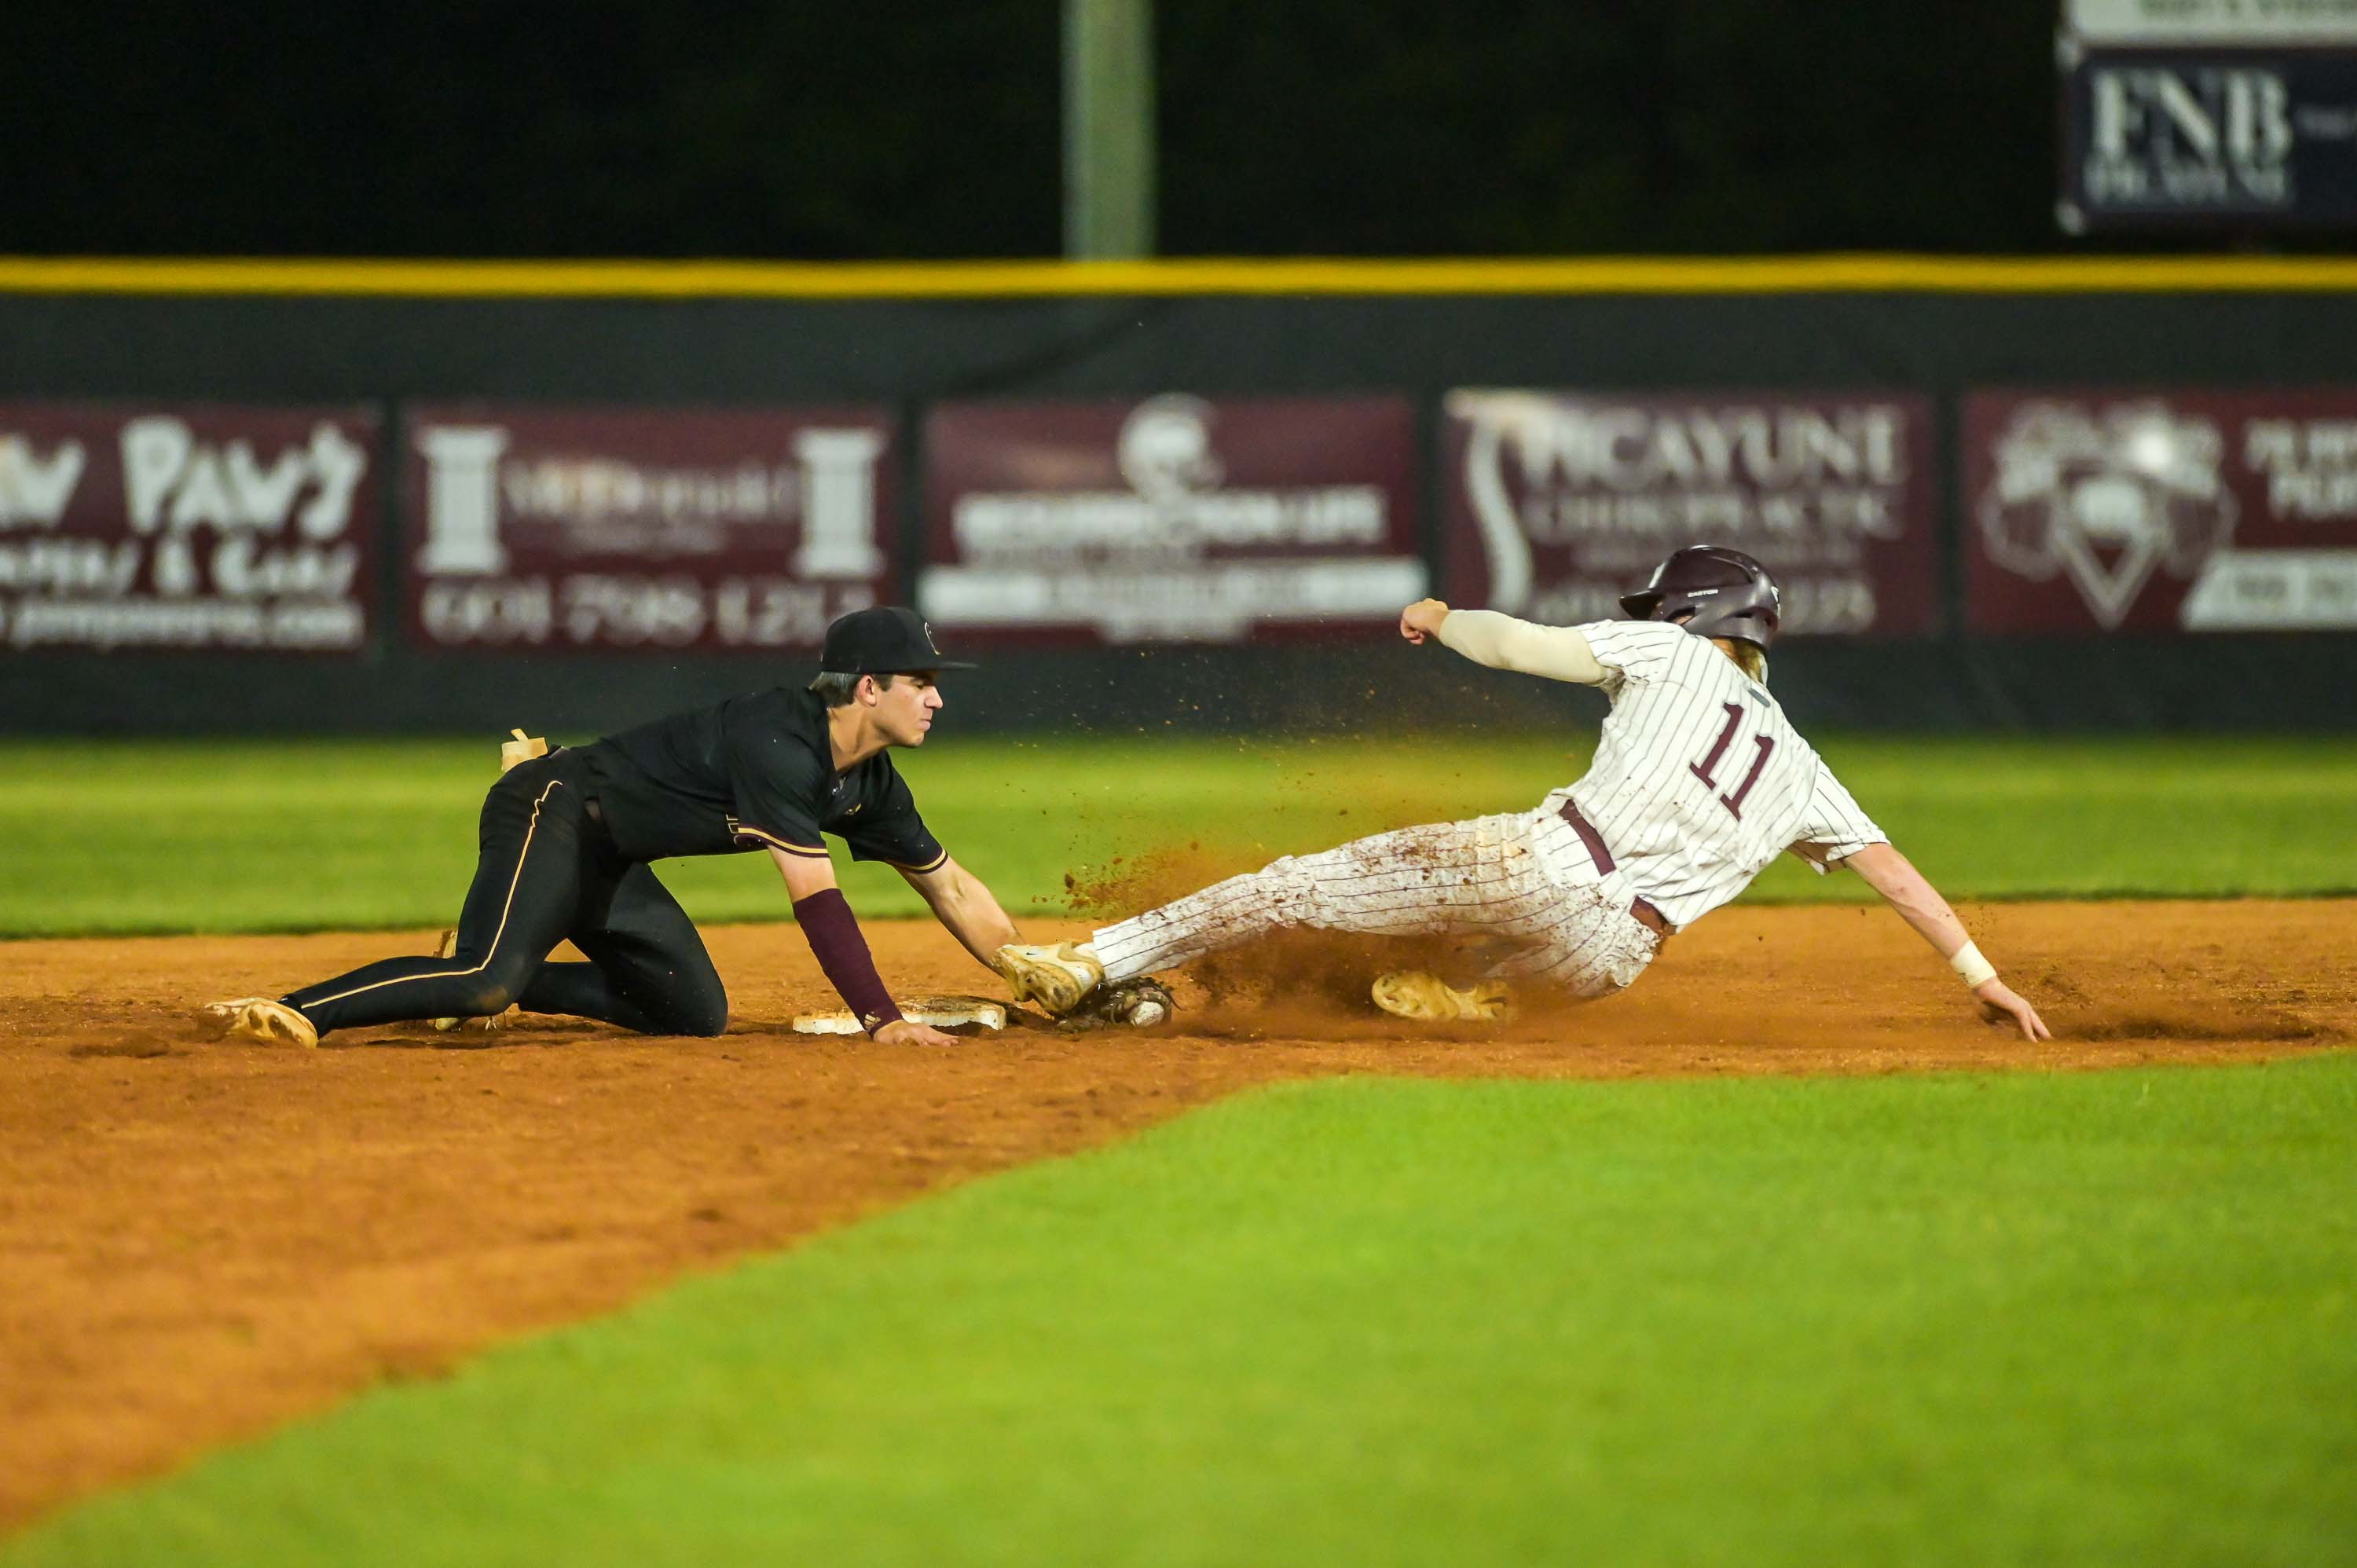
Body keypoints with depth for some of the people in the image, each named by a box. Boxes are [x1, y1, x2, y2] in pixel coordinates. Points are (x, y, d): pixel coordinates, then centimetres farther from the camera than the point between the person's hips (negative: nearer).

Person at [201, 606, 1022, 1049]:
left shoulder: (868, 784, 6)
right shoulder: (778, 746, -24)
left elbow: (948, 885, 16)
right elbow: (815, 899, -29)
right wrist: (881, 1019, -31)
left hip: (608, 863, 10)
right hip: (551, 811, -10)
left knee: (695, 1011, 12)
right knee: (490, 980, -32)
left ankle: (477, 980, 14)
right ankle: (300, 1011, -34)